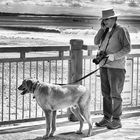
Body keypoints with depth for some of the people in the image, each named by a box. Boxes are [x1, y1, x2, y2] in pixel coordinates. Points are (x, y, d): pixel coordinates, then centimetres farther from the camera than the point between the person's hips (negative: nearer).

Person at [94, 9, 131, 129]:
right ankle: (107, 118, 15)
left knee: (115, 94, -4)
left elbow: (127, 48, -12)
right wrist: (102, 29, 0)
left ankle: (117, 121, 2)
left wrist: (114, 56, -21)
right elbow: (96, 42, 7)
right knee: (106, 93, 8)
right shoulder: (106, 31, 16)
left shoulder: (122, 30, -6)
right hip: (104, 66, 7)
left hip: (116, 66, -7)